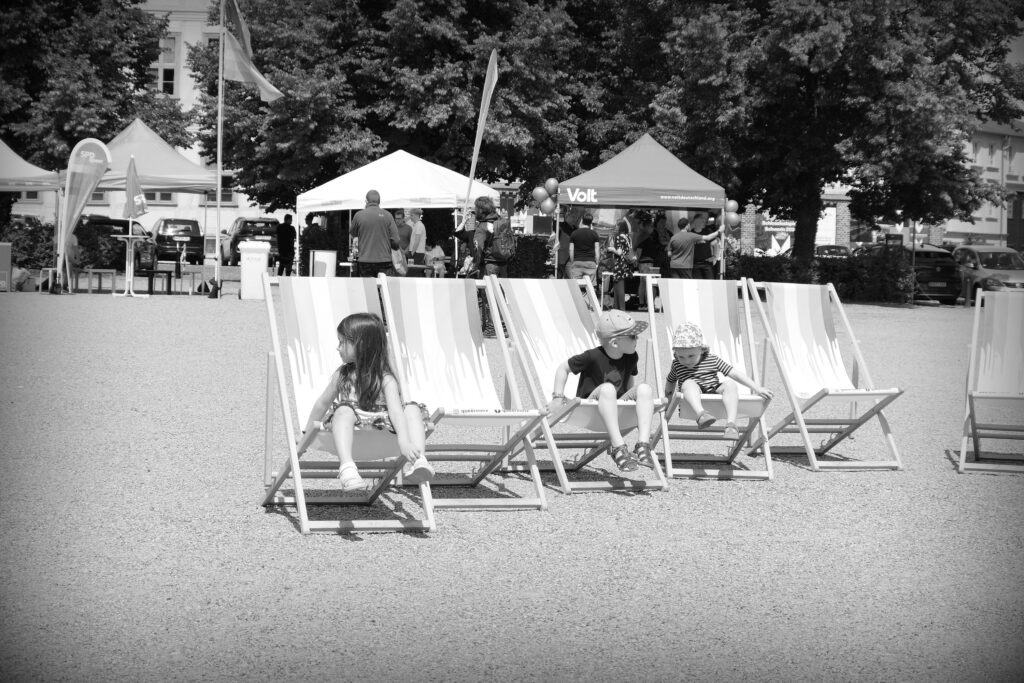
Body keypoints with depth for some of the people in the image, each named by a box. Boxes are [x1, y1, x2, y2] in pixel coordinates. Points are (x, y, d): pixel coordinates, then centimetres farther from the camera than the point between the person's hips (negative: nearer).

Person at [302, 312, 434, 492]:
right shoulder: (342, 375, 8)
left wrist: (404, 441, -34)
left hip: (382, 423, -1)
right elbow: (323, 403, 21)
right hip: (353, 425, 1)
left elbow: (395, 410, -19)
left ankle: (416, 463, -41)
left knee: (413, 409, -22)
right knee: (343, 410, -32)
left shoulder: (385, 379, -4)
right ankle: (347, 467, -52)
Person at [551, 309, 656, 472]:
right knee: (607, 388, -38)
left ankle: (643, 443, -33)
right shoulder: (593, 357, -14)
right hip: (589, 407, -5)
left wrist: (633, 400, 7)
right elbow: (563, 368, -2)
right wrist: (558, 396, -7)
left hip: (618, 407, 5)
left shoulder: (631, 358, 2)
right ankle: (618, 447, -46)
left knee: (645, 388, -21)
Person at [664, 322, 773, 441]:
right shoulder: (677, 365, 4)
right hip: (694, 399, -1)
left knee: (729, 384, -27)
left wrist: (757, 388, -3)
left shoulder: (712, 360, 2)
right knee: (689, 383, -32)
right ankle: (701, 414, -58)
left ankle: (731, 423, -42)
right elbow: (670, 382, 25)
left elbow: (735, 374, 0)